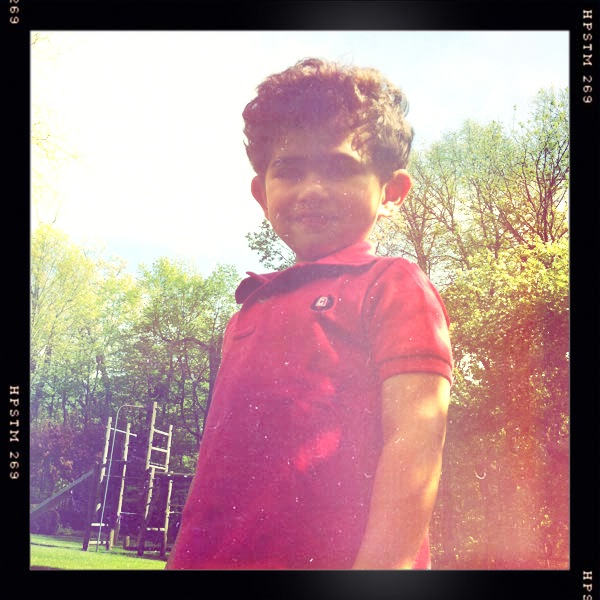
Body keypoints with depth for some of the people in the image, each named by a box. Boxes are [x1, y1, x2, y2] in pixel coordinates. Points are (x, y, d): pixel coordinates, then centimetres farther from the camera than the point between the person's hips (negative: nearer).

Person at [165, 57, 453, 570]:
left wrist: (380, 566, -21)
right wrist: (184, 556, 14)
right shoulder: (250, 311, 19)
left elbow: (416, 437, -12)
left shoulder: (394, 286, 0)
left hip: (330, 555, -5)